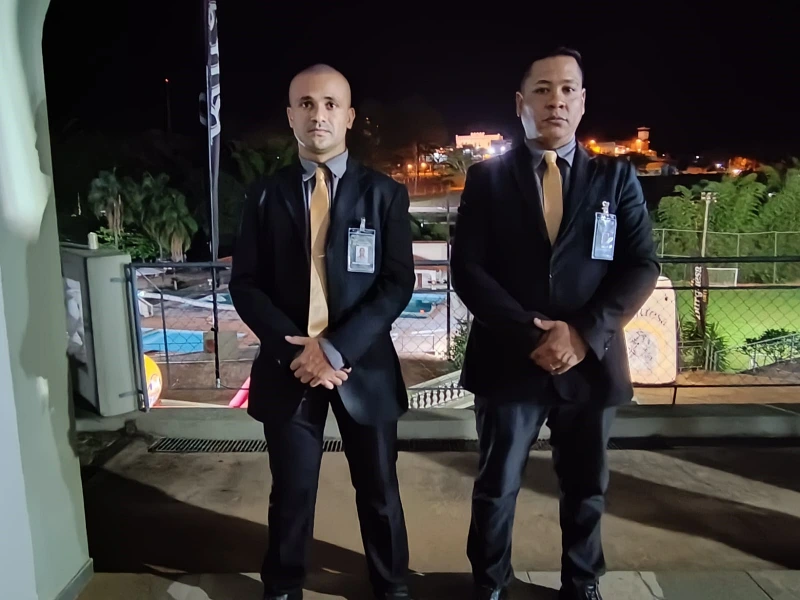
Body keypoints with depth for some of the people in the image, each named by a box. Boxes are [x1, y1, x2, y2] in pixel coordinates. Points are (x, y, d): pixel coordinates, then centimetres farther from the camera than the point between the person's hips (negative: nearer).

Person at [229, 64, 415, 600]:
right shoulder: (266, 194, 4)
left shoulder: (384, 193, 0)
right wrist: (295, 348, -14)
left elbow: (398, 284, -7)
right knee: (292, 492, 13)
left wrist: (336, 348, -17)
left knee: (379, 490, 14)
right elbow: (246, 284, 0)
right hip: (288, 365, 1)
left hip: (364, 365, 0)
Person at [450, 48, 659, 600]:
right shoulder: (487, 178, 1)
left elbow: (642, 266, -3)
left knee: (586, 491, 18)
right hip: (509, 362, -1)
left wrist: (585, 333, -16)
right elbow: (468, 269, -7)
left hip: (591, 363, 2)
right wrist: (529, 334, -16)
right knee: (496, 490, 13)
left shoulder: (617, 176, 4)